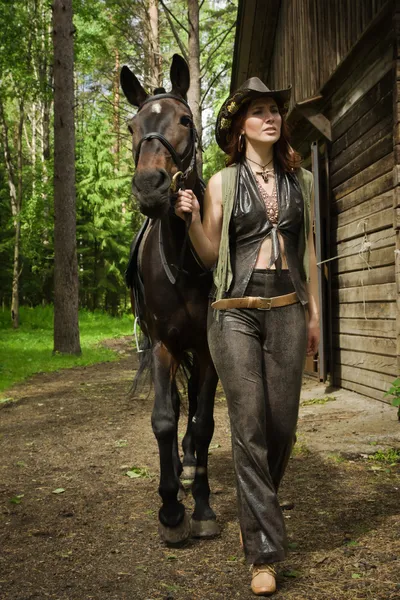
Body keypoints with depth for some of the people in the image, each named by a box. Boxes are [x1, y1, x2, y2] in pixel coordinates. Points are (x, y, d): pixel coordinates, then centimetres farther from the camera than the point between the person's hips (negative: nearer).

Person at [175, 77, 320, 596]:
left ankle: (254, 511, 35)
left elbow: (308, 248, 14)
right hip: (235, 314, -3)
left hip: (287, 311, 3)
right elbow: (210, 256, 6)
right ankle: (264, 552, 5)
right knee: (249, 429, -3)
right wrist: (191, 218, -12)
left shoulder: (300, 180, 11)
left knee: (283, 425, 7)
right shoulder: (222, 183, 3)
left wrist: (315, 312, 11)